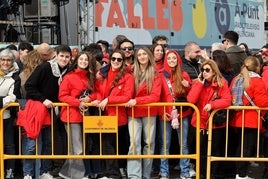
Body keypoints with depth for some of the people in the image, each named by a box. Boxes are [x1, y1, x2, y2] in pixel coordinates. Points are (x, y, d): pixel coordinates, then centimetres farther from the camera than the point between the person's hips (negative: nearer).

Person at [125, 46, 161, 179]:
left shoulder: (155, 75, 1)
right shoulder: (132, 73, 6)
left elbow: (155, 96, -8)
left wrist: (137, 100, -17)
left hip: (149, 113, 0)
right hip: (133, 112, 0)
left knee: (149, 143, 5)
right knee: (134, 143, -9)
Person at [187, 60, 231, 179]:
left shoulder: (222, 83, -6)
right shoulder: (198, 83, -1)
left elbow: (227, 100, -17)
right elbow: (191, 100, -15)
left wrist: (212, 104, -29)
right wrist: (200, 83, -16)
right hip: (200, 122, 2)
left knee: (215, 150, 8)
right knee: (201, 151, 10)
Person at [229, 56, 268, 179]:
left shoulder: (236, 79, 10)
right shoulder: (257, 81, -12)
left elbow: (231, 98, 12)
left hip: (237, 119, 7)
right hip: (251, 121, -7)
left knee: (240, 146, 16)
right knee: (248, 148, -1)